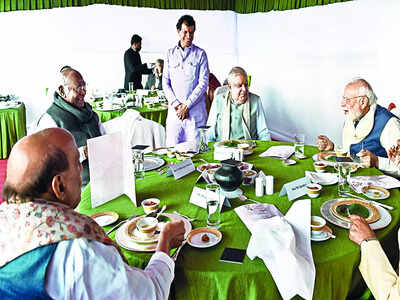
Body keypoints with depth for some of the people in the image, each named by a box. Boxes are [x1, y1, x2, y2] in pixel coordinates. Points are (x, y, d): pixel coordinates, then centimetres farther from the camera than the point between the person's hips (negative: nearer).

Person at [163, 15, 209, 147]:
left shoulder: (200, 54, 5)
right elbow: (165, 83, 8)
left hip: (195, 110, -2)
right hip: (174, 110, 2)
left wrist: (187, 105, -9)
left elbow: (203, 83, -3)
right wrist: (176, 104, -6)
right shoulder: (170, 53, 12)